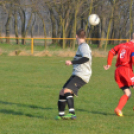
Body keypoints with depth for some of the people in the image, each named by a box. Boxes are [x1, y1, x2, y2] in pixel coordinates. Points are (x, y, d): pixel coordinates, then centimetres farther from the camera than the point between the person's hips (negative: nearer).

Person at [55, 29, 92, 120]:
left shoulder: (84, 46, -8)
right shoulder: (82, 46, 21)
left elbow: (86, 58, -27)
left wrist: (72, 62, -28)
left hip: (81, 76, -10)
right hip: (75, 75, 10)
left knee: (67, 91, -29)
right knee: (62, 93, 12)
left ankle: (72, 113, -42)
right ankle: (61, 114, 22)